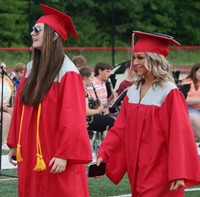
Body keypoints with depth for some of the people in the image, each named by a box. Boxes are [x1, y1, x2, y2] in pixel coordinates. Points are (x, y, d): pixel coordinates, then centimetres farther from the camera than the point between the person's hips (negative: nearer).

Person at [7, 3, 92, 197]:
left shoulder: (67, 73, -15)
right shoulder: (31, 68, 7)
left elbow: (72, 119, -18)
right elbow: (20, 110, 13)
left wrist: (64, 154, -20)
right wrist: (15, 144, 13)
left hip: (55, 157, -7)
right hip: (31, 155, 7)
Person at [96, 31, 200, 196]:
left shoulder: (169, 93, -12)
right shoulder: (133, 92, 7)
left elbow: (179, 134, -16)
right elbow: (119, 130, 7)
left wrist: (179, 175, -20)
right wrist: (103, 155, -6)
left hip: (160, 174, -6)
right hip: (138, 171, 6)